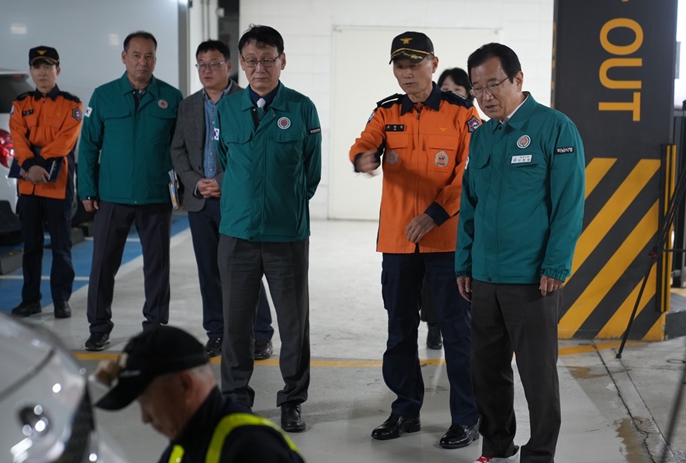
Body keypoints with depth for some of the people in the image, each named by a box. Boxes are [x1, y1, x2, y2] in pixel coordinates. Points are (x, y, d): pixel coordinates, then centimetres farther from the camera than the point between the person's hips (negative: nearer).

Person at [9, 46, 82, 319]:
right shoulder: (21, 104, 10)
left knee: (61, 245, 2)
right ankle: (31, 299, 17)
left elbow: (65, 140, -11)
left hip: (58, 183, -3)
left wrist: (41, 164, -19)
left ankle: (61, 300, 9)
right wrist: (30, 165, -20)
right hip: (27, 183, 3)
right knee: (31, 244, 10)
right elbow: (18, 138, -3)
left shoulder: (71, 104, 1)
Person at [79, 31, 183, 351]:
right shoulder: (104, 96, 1)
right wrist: (87, 191, -2)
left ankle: (156, 325, 22)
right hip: (111, 198, 0)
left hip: (157, 199, 0)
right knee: (103, 264, 5)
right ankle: (99, 327, 18)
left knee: (157, 265, 9)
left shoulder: (171, 97, 0)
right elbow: (89, 145, 2)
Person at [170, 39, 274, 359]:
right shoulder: (188, 106, 14)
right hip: (200, 201, 5)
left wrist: (224, 184, -13)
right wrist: (194, 183, -3)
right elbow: (178, 150, 13)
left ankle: (260, 335, 8)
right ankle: (216, 334, 18)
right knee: (209, 271, 9)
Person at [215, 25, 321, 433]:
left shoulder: (302, 108, -1)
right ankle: (235, 395, 23)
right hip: (237, 231, 2)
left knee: (294, 321, 6)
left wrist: (290, 204, 9)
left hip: (289, 234, -1)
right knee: (236, 319, 8)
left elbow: (312, 170, 6)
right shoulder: (227, 108, 5)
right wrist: (241, 200, 13)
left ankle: (293, 400, 20)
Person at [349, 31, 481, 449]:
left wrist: (435, 215, -16)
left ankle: (468, 418, 13)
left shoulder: (461, 112, -4)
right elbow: (363, 147, -9)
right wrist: (363, 158, -34)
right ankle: (406, 410, 27)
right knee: (400, 329, 13)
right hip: (397, 240, 4)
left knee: (457, 330, 2)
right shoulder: (386, 112, 7)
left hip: (447, 239, -4)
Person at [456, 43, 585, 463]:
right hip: (484, 277, 6)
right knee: (487, 369, 14)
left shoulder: (554, 128, -7)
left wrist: (556, 266, -16)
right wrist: (464, 264, 11)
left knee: (538, 373, 3)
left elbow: (569, 203, -11)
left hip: (533, 279, -6)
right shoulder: (481, 137, 11)